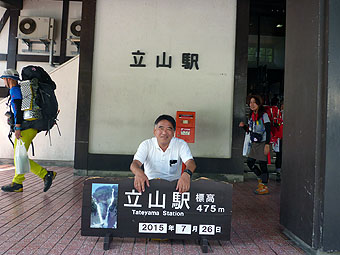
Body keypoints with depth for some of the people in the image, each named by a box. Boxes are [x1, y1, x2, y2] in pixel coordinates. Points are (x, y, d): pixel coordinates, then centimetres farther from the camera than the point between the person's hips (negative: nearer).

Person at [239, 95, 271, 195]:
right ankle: (261, 179, 29)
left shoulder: (264, 115, -10)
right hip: (254, 143, 7)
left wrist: (267, 144, -19)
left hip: (262, 143, -7)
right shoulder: (251, 115, 11)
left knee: (262, 164, -3)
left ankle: (265, 187, 8)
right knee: (250, 162, 8)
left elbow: (268, 131, -13)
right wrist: (244, 126, -2)